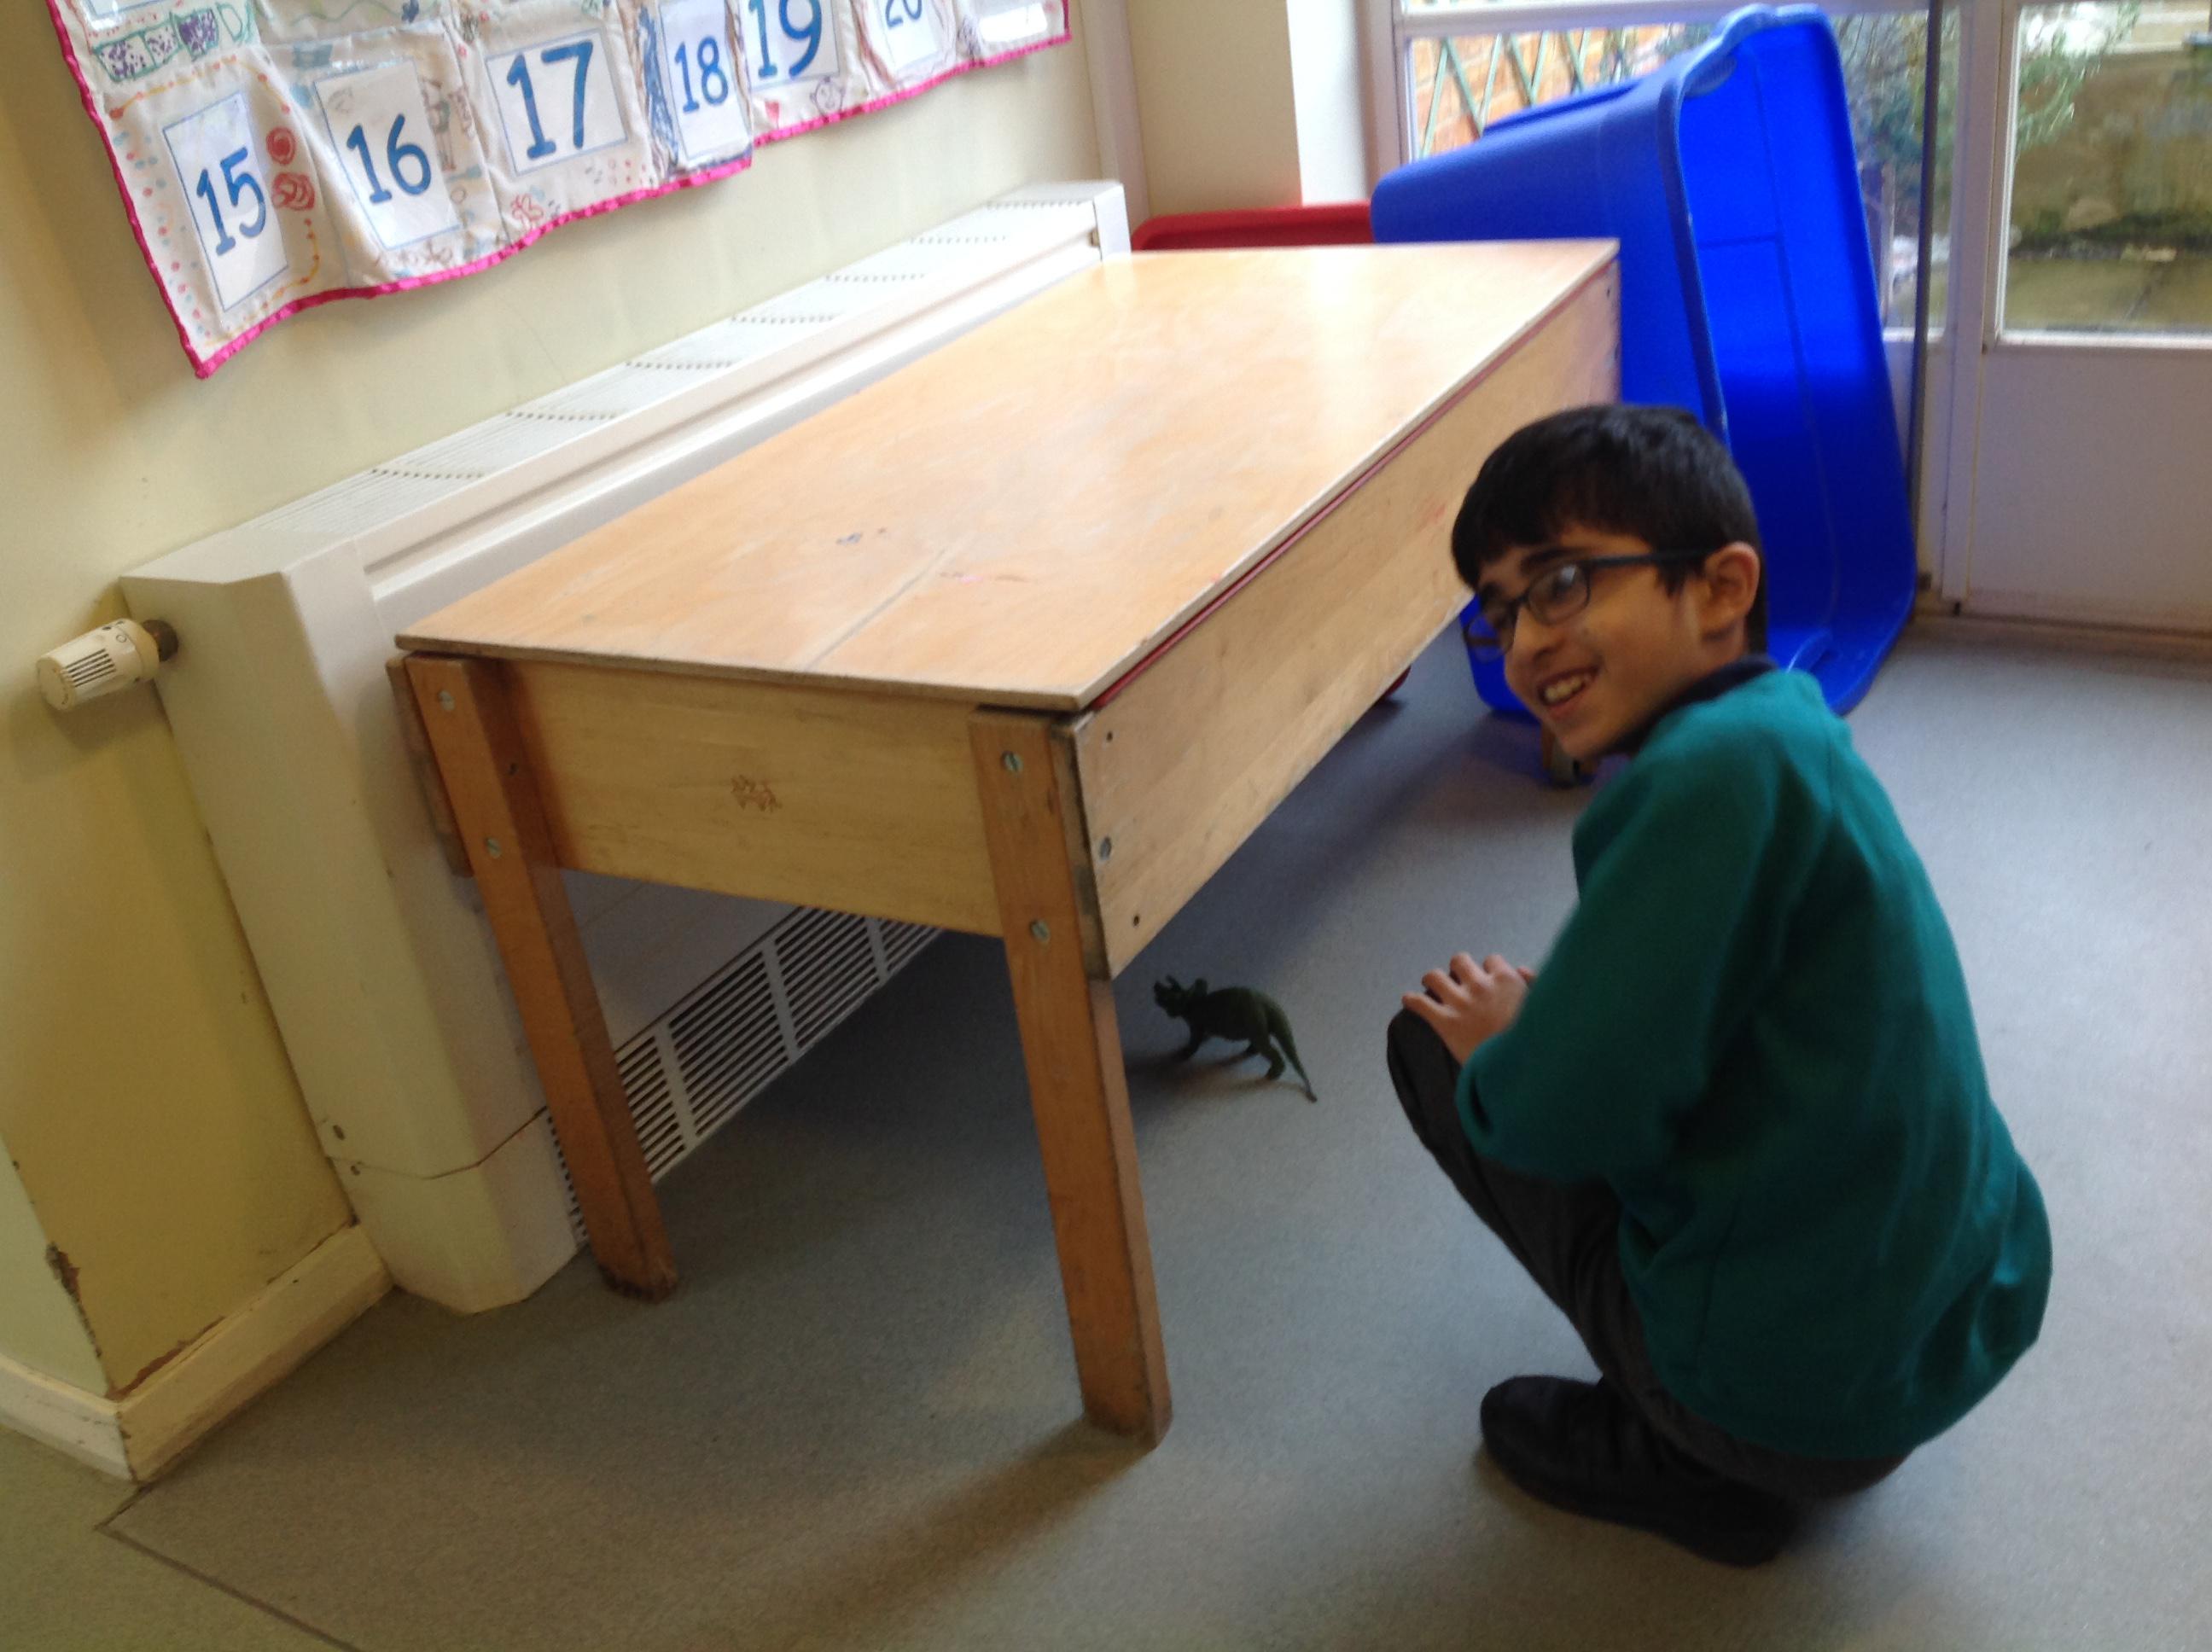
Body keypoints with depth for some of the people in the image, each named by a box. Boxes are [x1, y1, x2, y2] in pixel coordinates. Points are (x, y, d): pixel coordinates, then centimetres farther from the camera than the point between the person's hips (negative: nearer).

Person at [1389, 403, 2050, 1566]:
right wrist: (1553, 1009, 5)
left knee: (1433, 1038, 1)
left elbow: (1568, 1113, -25)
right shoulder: (1793, 720, 4)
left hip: (1802, 1395, -9)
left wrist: (1495, 1045, -5)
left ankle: (1700, 1466, 7)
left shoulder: (1718, 769, -25)